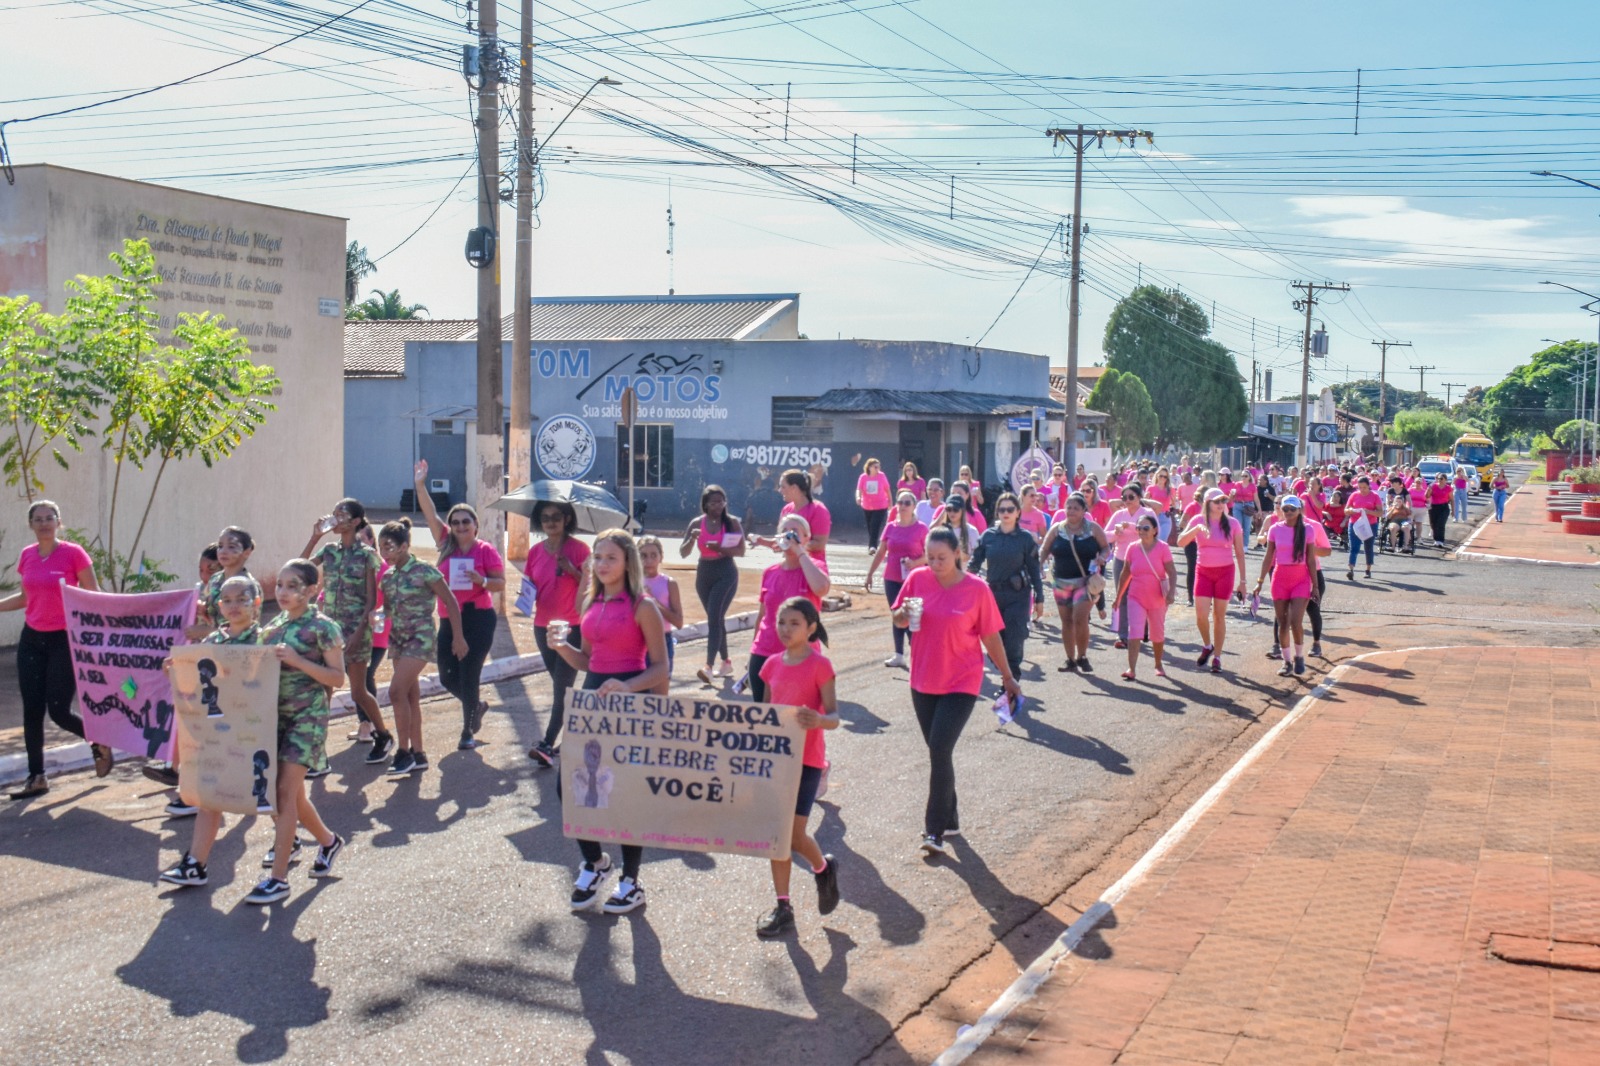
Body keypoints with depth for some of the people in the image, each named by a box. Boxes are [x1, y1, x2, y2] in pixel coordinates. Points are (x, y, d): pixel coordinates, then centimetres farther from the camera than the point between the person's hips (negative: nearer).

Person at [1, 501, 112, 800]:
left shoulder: (73, 553, -9)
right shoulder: (27, 556, 5)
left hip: (64, 640, -5)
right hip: (32, 640, 5)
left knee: (59, 711, -7)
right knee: (32, 711, 3)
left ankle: (99, 743, 21)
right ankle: (37, 777, 12)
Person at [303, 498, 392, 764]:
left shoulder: (366, 555, -6)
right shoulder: (329, 550, 8)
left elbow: (371, 599, -9)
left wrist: (359, 632, -17)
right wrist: (315, 536, -9)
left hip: (355, 628, -5)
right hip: (329, 625, 5)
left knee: (358, 692, 2)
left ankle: (383, 736, 24)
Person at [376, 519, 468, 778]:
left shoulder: (424, 571, -12)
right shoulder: (388, 577, 7)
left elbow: (450, 602, -9)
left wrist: (458, 636, -9)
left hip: (420, 638, -7)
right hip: (397, 638, 7)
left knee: (397, 691, -16)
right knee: (411, 696, 9)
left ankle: (403, 751, -6)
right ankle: (418, 755, 14)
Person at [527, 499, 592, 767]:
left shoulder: (579, 549, -8)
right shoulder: (535, 551, 6)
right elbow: (530, 585, 14)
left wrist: (571, 569, -24)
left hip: (572, 626, -6)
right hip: (543, 626, 6)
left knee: (561, 687, -9)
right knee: (561, 685, 15)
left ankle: (547, 745, -15)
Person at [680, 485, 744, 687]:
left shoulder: (732, 522, -4)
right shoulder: (697, 524, 2)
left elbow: (741, 551, -9)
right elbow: (683, 553, 0)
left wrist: (719, 548, -24)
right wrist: (692, 539, -20)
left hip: (726, 574, -4)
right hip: (704, 574, 4)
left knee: (714, 618, -17)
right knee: (716, 619, 14)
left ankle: (709, 667, -25)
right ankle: (726, 663, 27)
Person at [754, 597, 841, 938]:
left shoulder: (819, 665, -10)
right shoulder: (773, 664, 6)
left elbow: (834, 717, -12)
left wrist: (818, 721, -33)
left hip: (806, 759, -5)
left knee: (793, 834, -8)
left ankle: (823, 868, 24)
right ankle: (783, 907, 15)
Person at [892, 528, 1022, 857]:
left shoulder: (977, 589, -11)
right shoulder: (918, 579, -3)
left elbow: (991, 637, -2)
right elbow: (899, 620, 8)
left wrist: (1008, 678, 5)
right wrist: (905, 613, -15)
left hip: (961, 684, -4)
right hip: (923, 682, 4)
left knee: (940, 751, -14)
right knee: (938, 752, 14)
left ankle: (936, 830, -8)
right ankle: (949, 817, 31)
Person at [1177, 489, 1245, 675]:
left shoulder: (1232, 524, -2)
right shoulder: (1198, 520, -1)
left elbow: (1240, 553, 2)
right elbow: (1181, 542, -11)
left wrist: (1242, 581, 0)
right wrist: (1197, 528, -27)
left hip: (1225, 571, 0)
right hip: (1203, 571, 0)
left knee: (1219, 616, 4)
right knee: (1201, 614, -8)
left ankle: (1217, 657, 14)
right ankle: (1207, 646, 20)